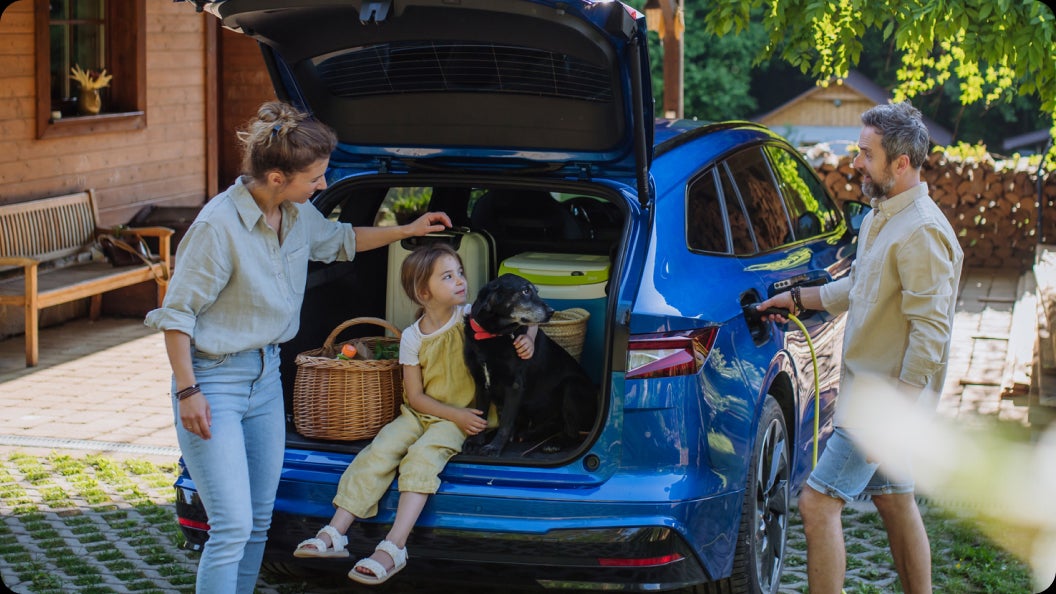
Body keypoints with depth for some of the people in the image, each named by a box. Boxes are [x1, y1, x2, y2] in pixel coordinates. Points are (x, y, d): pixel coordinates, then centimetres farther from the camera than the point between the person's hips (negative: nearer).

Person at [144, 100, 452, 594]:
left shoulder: (297, 214, 1)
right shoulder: (220, 225, -22)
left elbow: (337, 240, 25)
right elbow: (176, 313, -17)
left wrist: (406, 230, 24)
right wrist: (188, 392, -18)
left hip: (266, 376, 8)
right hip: (215, 381, -8)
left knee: (259, 521, 14)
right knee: (232, 528, -13)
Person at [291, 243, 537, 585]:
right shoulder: (413, 338, 0)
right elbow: (415, 396, 0)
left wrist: (527, 339, -19)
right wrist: (456, 414, -14)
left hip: (462, 418, -3)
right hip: (420, 413, 3)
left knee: (422, 454, -29)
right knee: (379, 451, -21)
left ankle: (394, 547, -36)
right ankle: (335, 534, -21)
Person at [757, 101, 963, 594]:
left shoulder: (922, 233, -21)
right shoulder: (881, 218, 11)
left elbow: (931, 331, -24)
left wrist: (899, 406, -26)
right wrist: (798, 299, 20)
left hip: (886, 396, -10)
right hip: (869, 385, 10)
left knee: (818, 503, -11)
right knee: (893, 501, 17)